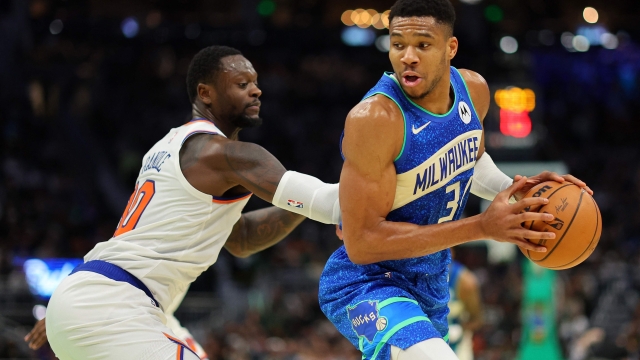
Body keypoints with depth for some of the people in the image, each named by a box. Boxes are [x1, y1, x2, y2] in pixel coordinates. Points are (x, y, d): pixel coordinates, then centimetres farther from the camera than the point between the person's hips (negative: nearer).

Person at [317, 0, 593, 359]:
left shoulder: (473, 90, -4)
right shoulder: (375, 118, -27)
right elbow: (362, 241, -28)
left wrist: (513, 191, -3)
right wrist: (482, 226, -29)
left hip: (431, 285, 8)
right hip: (366, 286, -8)